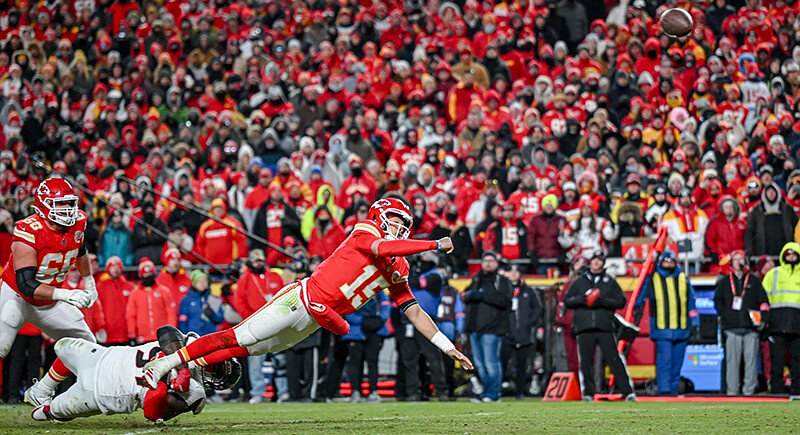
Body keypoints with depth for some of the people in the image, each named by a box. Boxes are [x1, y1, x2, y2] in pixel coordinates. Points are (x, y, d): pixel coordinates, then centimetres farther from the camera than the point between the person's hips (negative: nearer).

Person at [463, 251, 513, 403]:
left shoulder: (502, 281, 3)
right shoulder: (476, 279, 23)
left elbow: (505, 300, -12)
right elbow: (465, 296, 18)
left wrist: (483, 296, -16)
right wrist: (470, 295, -7)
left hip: (491, 329, -7)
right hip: (475, 328, 7)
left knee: (490, 362, -11)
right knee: (480, 363, 8)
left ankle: (493, 393, -7)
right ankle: (486, 393, 14)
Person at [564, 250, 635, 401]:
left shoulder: (610, 281, 14)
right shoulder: (579, 281, 17)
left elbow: (621, 301, 6)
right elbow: (567, 301, 12)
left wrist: (602, 301, -8)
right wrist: (582, 299, -6)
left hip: (605, 327, -1)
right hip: (584, 328, 1)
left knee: (615, 359, -8)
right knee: (585, 362, -2)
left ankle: (628, 392, -7)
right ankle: (587, 393, 5)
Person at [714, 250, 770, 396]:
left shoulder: (754, 281, 14)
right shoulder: (724, 282, 15)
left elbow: (763, 301, 11)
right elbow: (718, 301, 13)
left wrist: (763, 319, -2)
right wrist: (725, 314, -4)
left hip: (751, 328, 0)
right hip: (732, 328, 0)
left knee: (751, 360, -4)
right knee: (732, 360, -4)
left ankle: (749, 389, -1)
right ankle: (731, 389, 0)